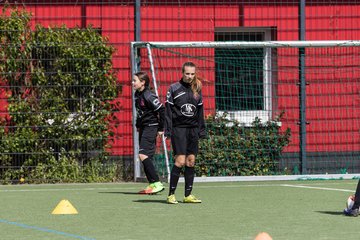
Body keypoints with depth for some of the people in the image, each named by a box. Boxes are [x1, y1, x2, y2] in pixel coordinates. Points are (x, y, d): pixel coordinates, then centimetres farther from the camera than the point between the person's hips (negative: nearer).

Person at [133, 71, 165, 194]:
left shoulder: (148, 96, -17)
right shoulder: (137, 95, 11)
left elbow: (162, 110, -17)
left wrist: (161, 128, -14)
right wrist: (138, 125, 20)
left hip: (151, 127, -10)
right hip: (143, 128, 10)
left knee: (143, 155, -16)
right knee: (145, 157, 9)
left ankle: (157, 183, -15)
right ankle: (152, 184, 13)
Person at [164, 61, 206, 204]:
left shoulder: (197, 90, 11)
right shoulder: (174, 88, -1)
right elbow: (168, 110, -3)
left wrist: (202, 130, 12)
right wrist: (167, 130, -9)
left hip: (193, 129, 5)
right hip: (178, 128, -5)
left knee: (191, 161, 3)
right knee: (180, 161, -12)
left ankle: (188, 195, 8)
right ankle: (171, 194, -6)